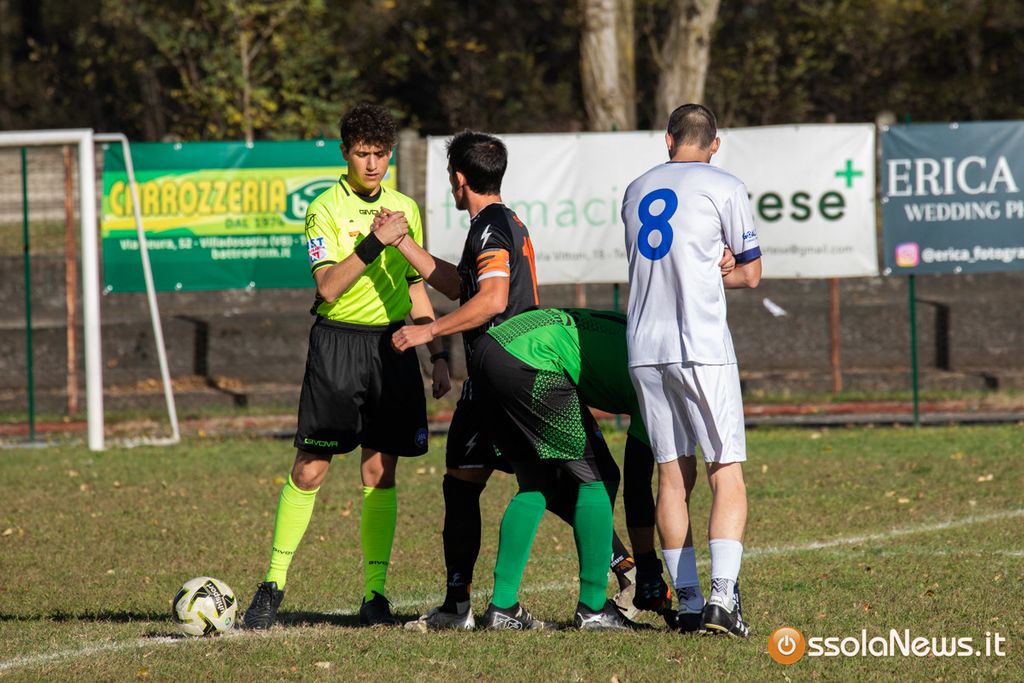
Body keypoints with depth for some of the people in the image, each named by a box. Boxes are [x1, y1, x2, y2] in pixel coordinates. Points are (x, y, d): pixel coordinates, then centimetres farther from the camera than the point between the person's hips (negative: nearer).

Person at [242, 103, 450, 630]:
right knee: (309, 469, -5)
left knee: (380, 472, 3)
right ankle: (273, 586, 2)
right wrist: (374, 241, -24)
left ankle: (374, 594, 7)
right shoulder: (325, 210, -4)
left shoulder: (405, 209, 12)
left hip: (393, 346, 4)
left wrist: (439, 355, 17)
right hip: (338, 344, -4)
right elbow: (329, 285, -16)